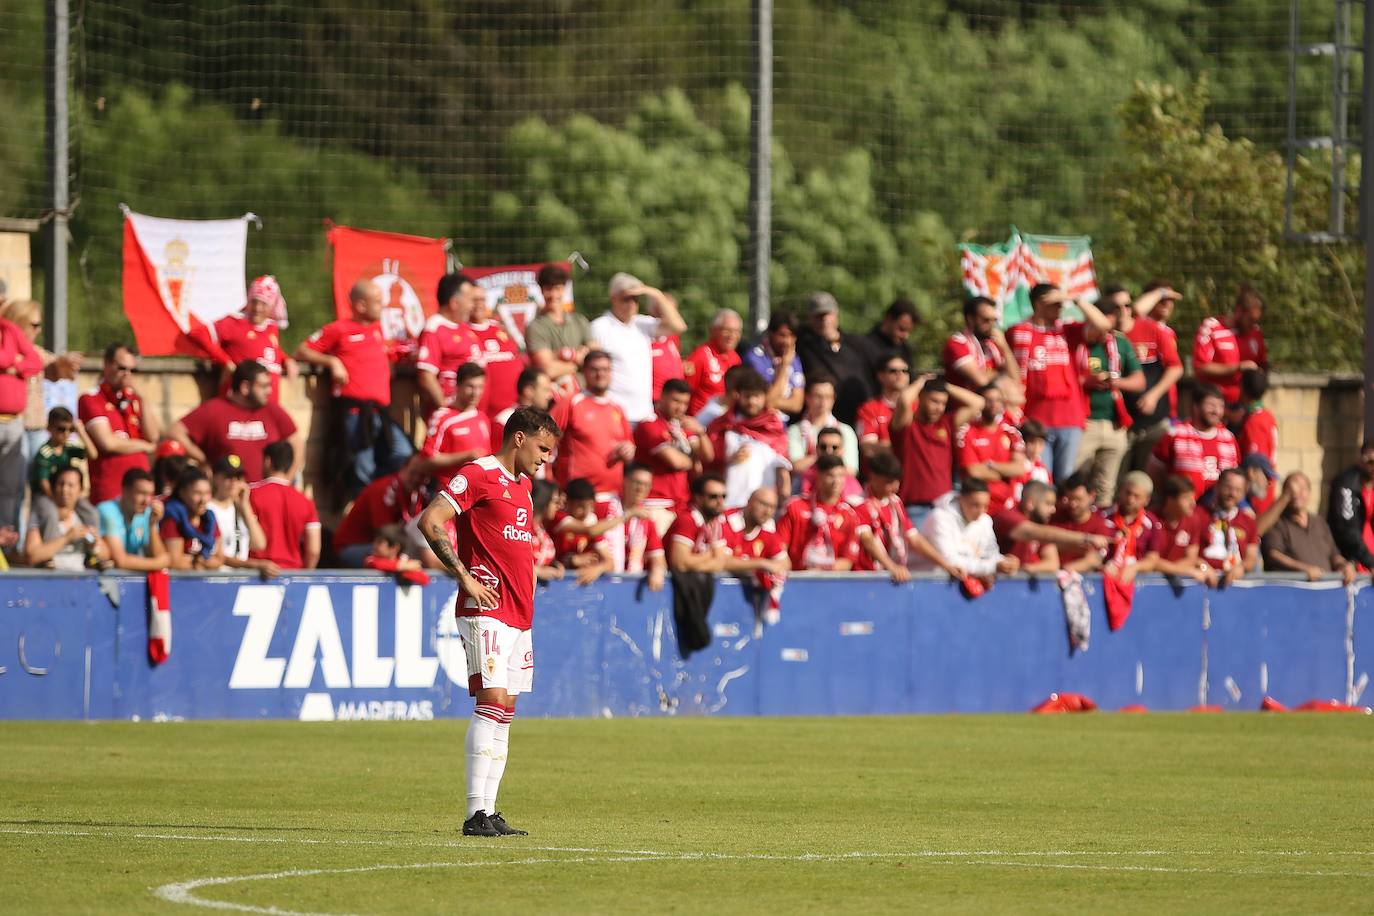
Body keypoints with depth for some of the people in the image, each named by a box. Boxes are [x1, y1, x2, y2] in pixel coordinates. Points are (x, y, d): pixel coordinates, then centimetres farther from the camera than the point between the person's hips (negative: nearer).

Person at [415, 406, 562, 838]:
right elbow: (430, 522, -16)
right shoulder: (478, 475, -7)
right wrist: (465, 577, -17)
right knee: (492, 702, -16)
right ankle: (476, 814, -18)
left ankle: (488, 813, 8)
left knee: (504, 713, 7)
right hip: (486, 609, -9)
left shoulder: (523, 485, 20)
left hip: (518, 615, 9)